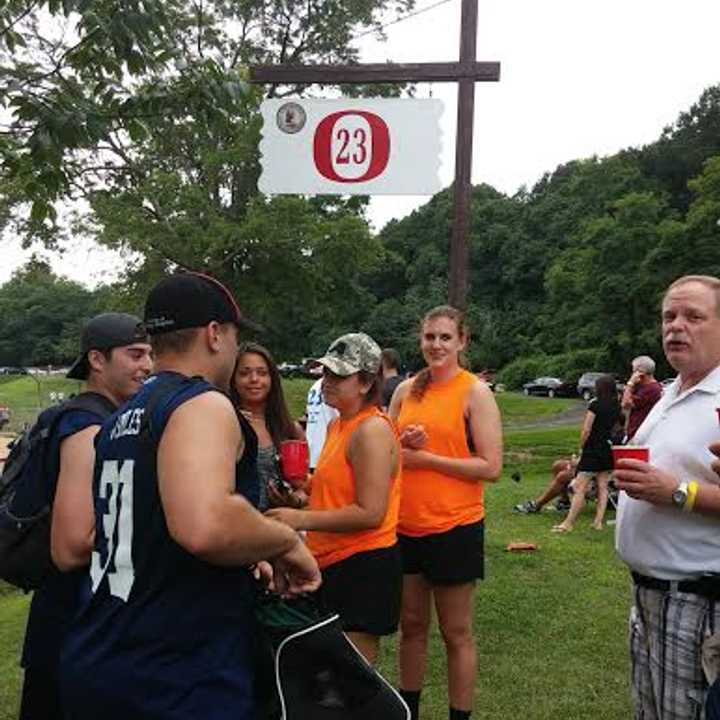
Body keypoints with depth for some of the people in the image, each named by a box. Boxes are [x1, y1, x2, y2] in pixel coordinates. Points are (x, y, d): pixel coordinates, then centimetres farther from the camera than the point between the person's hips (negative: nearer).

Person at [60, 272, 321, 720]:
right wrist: (288, 542, -17)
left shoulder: (121, 421, 10)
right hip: (180, 682, -9)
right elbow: (204, 527, -37)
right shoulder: (203, 404, -17)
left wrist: (244, 563, 23)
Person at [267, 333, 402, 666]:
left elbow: (370, 513, -22)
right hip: (334, 563, 10)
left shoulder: (371, 429, -18)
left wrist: (302, 519, -20)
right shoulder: (337, 425, 12)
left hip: (364, 566, -10)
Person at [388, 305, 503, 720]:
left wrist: (426, 457, -16)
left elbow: (491, 468, -13)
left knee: (457, 633, 8)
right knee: (412, 625, 18)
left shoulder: (475, 393, -8)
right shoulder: (406, 390, 6)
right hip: (406, 526, 5)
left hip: (454, 528, -5)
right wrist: (403, 443, -8)